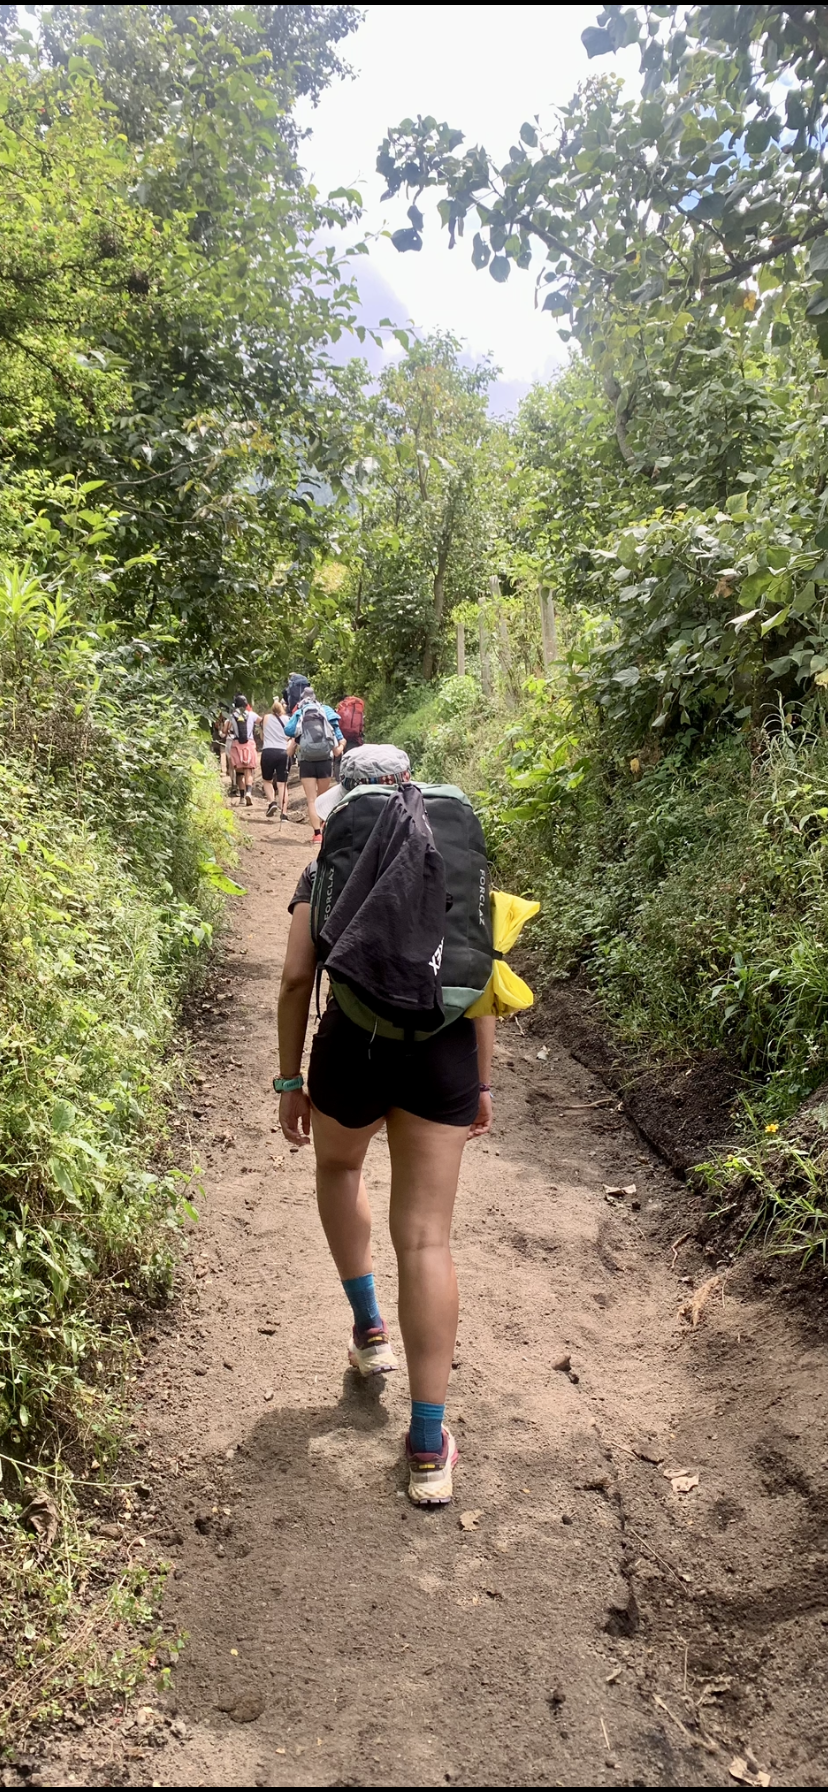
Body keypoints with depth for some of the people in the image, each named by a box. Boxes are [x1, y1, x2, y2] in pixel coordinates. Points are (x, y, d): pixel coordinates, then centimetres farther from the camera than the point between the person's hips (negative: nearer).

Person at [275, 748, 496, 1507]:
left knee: (338, 1165, 32)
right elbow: (483, 980, 8)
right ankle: (429, 1447, 10)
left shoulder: (328, 866, 7)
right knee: (425, 1237, 6)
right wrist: (483, 1083, 15)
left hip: (354, 1044, -1)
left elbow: (296, 978, 0)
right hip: (444, 1053, 1)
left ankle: (370, 1330, 36)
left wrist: (289, 1081, 7)